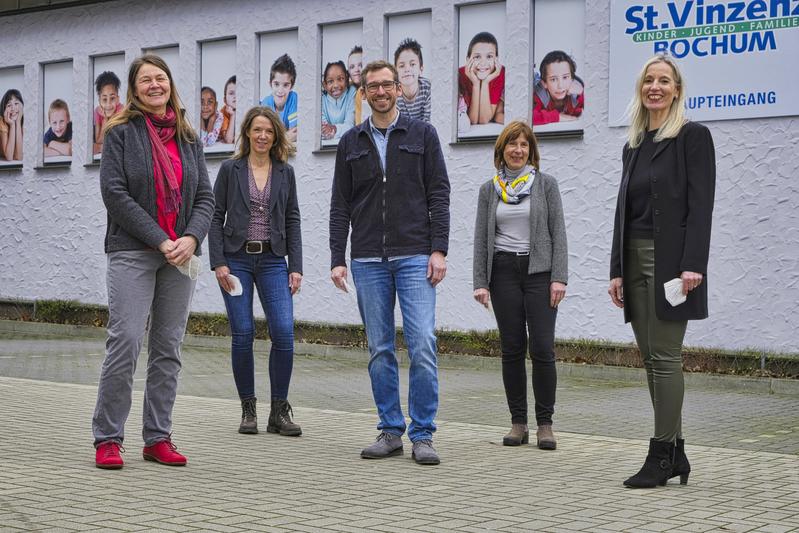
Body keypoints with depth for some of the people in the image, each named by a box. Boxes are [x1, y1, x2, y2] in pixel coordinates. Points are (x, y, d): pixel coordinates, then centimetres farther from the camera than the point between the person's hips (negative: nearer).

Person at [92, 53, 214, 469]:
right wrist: (160, 240, -14)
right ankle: (107, 439, -3)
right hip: (132, 252, -5)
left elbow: (205, 197, 10)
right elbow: (114, 192, -9)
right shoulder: (121, 132, 1)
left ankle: (158, 438, 12)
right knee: (125, 342, -11)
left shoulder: (188, 138, 15)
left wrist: (190, 238, -9)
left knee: (168, 348, 5)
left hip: (180, 255, 5)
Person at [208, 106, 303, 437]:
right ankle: (248, 410, 9)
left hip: (272, 260, 2)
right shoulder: (230, 169, 4)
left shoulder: (285, 173, 11)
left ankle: (279, 412, 1)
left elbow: (292, 221, 10)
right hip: (236, 259, -1)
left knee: (284, 332, -10)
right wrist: (218, 263, -8)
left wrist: (295, 267, 2)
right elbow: (216, 217, 2)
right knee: (243, 335, -4)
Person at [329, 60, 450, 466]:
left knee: (422, 346, -9)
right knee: (380, 350, 6)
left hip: (415, 257, -3)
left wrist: (439, 250, -8)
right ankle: (391, 431, 14)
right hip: (367, 261, 3)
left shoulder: (422, 135, 5)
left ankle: (422, 435, -2)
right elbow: (340, 206, 10)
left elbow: (439, 196, 1)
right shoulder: (351, 142, 11)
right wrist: (337, 259, 2)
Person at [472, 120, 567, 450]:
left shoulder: (546, 185, 4)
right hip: (504, 272, 2)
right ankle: (518, 422, 10)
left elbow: (558, 234, 1)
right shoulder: (489, 189, 9)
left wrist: (559, 277, -8)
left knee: (542, 348, -8)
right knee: (512, 348, 2)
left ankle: (545, 423, 2)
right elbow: (481, 238, 9)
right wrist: (480, 282, 1)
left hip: (539, 270, -2)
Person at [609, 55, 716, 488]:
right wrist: (617, 269, 10)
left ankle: (661, 455, -4)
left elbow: (700, 205, -11)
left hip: (669, 259, -7)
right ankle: (675, 454, 14)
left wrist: (693, 265, -19)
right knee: (652, 358, 7)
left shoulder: (693, 136, -3)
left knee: (664, 356, -8)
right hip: (635, 258, 7)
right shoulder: (633, 146, 17)